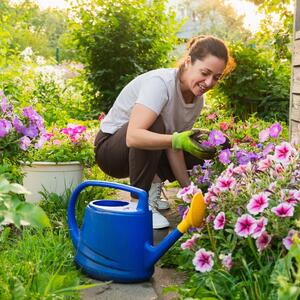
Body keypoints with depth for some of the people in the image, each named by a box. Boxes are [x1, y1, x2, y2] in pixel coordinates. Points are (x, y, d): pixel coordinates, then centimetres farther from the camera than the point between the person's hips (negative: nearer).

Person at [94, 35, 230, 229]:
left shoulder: (198, 100, -6)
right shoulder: (160, 83, -29)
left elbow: (173, 148, -9)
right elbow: (133, 136, -42)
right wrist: (177, 140, -52)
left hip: (149, 153, 7)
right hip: (111, 146, -6)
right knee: (155, 124, -36)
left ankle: (153, 185, 9)